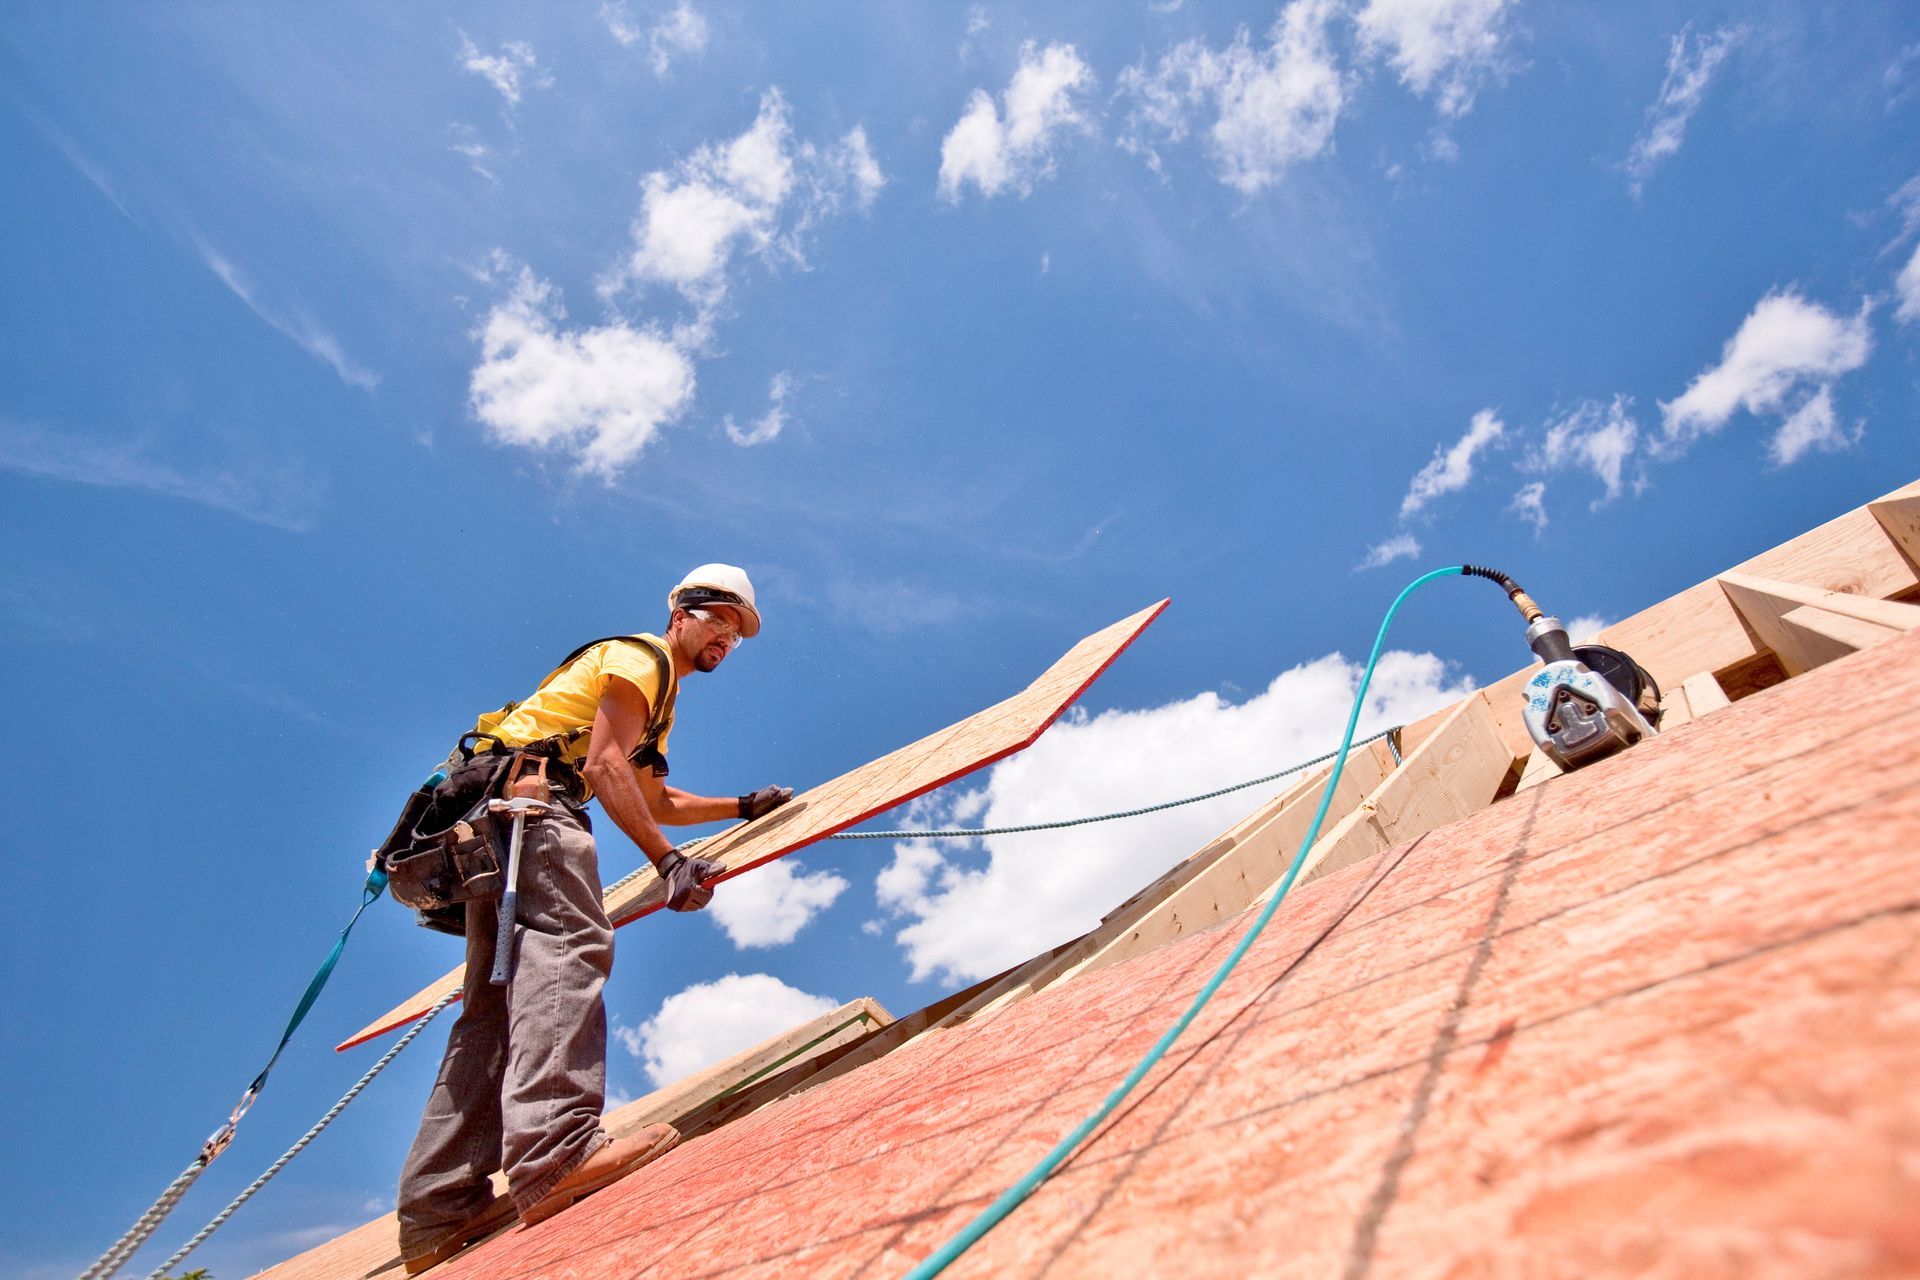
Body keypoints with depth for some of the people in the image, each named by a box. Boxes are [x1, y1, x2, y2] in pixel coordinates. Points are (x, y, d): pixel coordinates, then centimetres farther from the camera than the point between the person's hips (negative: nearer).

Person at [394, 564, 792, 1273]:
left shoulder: (660, 697, 32)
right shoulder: (641, 656, 1)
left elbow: (661, 802, 39)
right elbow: (604, 766, -13)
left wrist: (744, 806, 38)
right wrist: (668, 861, -18)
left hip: (491, 822, 10)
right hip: (529, 790, -10)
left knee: (503, 998, 1)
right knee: (570, 945, -26)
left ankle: (438, 1212, -4)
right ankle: (555, 1149, -44)